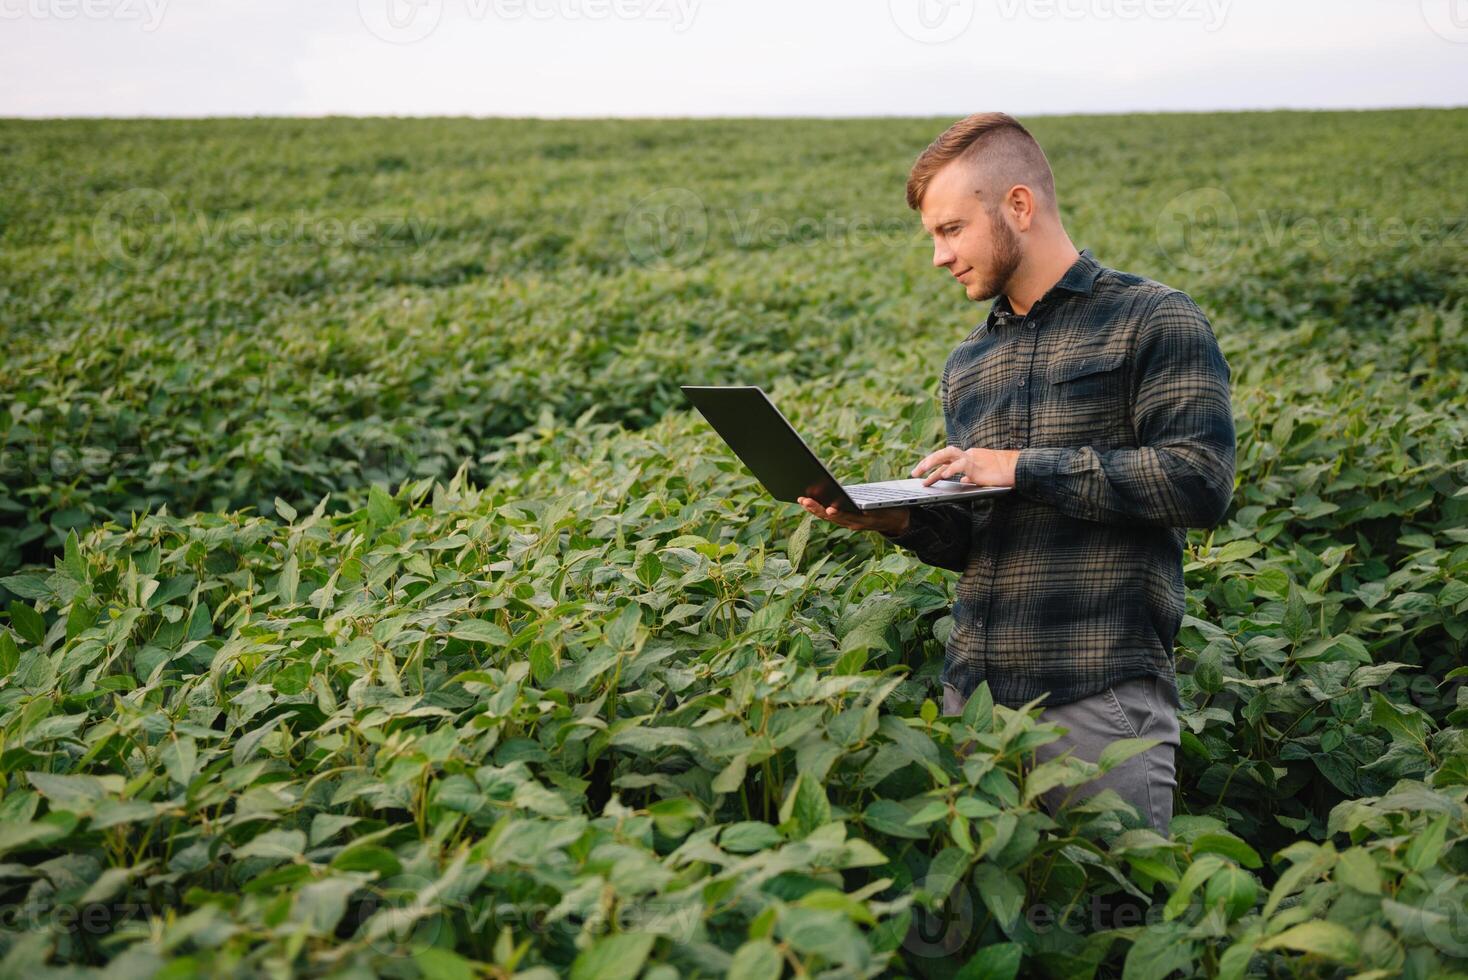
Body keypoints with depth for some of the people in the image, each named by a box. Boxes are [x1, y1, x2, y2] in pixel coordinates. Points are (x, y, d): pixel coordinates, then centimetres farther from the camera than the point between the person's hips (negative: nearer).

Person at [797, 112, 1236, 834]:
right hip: (972, 693, 6)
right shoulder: (965, 367, 17)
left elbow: (1201, 483, -14)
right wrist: (901, 520, -2)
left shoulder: (1154, 321, -3)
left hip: (1102, 698, -6)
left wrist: (1025, 467, -14)